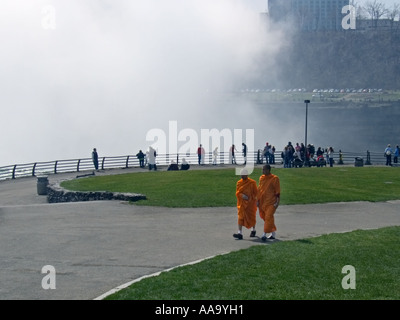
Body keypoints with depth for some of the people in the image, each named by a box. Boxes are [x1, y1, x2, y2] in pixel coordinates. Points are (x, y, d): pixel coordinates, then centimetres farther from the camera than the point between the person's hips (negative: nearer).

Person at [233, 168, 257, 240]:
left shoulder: (252, 182, -5)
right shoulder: (239, 183, 4)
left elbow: (255, 193, 0)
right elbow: (237, 193, 3)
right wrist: (242, 195, -17)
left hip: (251, 203, -2)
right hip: (242, 203, 2)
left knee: (252, 217, 11)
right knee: (240, 217, -11)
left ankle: (253, 230, 37)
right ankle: (240, 233, -18)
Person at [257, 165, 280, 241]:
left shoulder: (274, 178, -7)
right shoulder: (261, 178, 10)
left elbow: (278, 192, -7)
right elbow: (259, 190, 16)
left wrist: (277, 202, -11)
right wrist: (258, 200, 12)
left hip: (271, 202, -7)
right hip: (262, 202, 7)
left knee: (268, 217, -14)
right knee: (264, 217, 13)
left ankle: (265, 234, -17)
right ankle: (273, 233, 26)